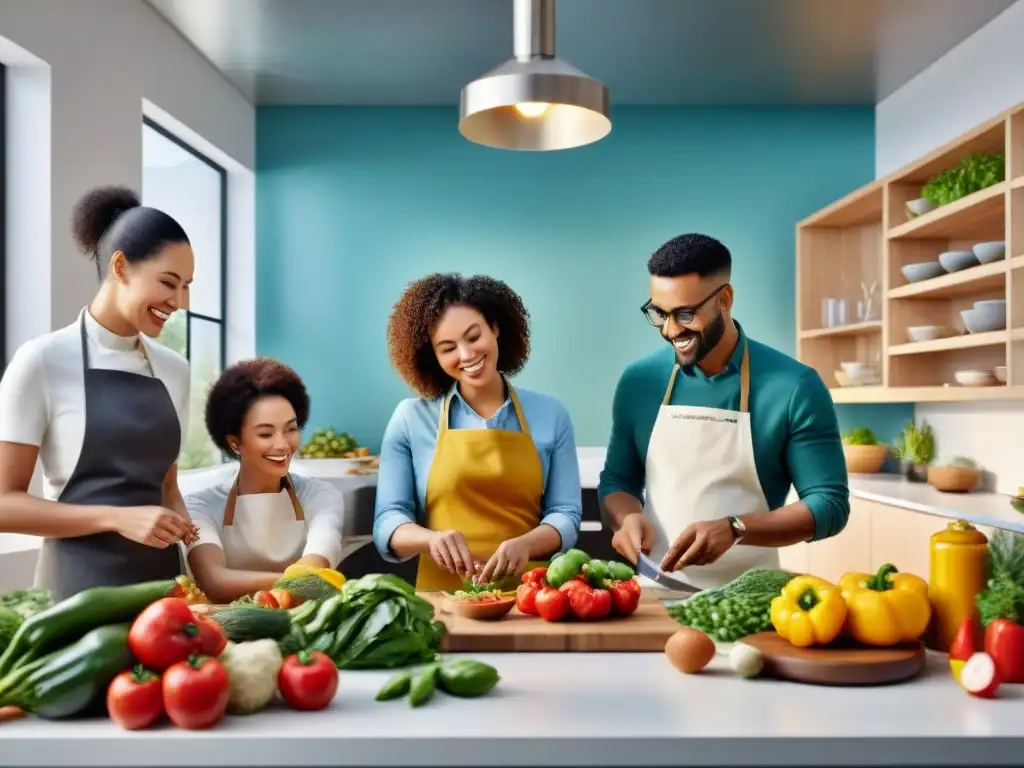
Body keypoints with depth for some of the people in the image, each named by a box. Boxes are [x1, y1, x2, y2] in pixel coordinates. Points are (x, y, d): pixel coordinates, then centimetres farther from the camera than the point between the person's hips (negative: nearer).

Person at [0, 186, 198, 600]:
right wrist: (118, 518, -18)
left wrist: (181, 523, -4)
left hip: (160, 580, 5)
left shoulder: (174, 369, 7)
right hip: (79, 586, -4)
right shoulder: (43, 361, -8)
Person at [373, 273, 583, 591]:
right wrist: (432, 538, -19)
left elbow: (565, 515, 4)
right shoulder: (411, 418, 3)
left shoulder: (550, 415, 7)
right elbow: (387, 522, 1)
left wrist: (525, 544, -16)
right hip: (443, 596, -1)